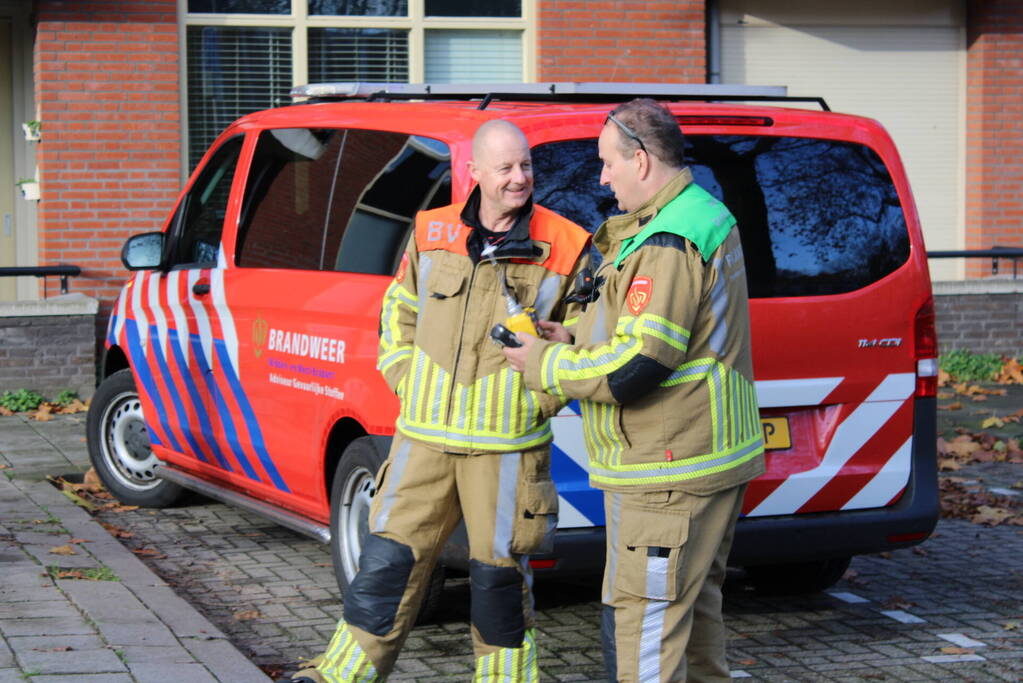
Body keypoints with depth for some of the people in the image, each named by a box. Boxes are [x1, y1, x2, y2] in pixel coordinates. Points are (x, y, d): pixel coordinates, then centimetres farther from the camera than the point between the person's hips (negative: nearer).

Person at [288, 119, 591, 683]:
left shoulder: (564, 248, -3)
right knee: (388, 560, 5)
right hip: (424, 437, 3)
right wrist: (406, 380, 7)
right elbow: (398, 311, 18)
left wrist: (539, 398, -5)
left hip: (507, 444, -2)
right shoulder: (432, 232, 6)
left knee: (499, 573, 6)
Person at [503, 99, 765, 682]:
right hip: (711, 459, 11)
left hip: (668, 472, -11)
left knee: (642, 621, -8)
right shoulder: (709, 219, 14)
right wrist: (578, 341, 13)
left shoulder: (668, 242, -20)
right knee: (694, 606, 20)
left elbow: (637, 365, -25)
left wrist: (547, 366, -11)